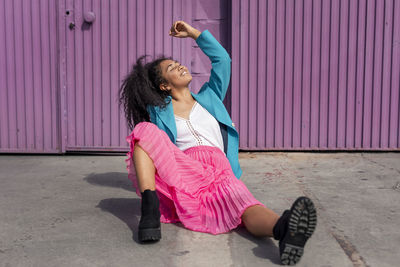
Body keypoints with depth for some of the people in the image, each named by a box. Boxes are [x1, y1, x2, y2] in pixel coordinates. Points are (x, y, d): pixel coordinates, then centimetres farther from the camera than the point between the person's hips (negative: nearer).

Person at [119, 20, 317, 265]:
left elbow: (222, 59, 20)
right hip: (181, 170, 0)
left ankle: (285, 229, -70)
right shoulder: (159, 112, 20)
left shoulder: (209, 97, 26)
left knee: (244, 203, -35)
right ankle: (150, 209, -37)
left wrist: (194, 33, 23)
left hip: (219, 170, 1)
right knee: (144, 130, -24)